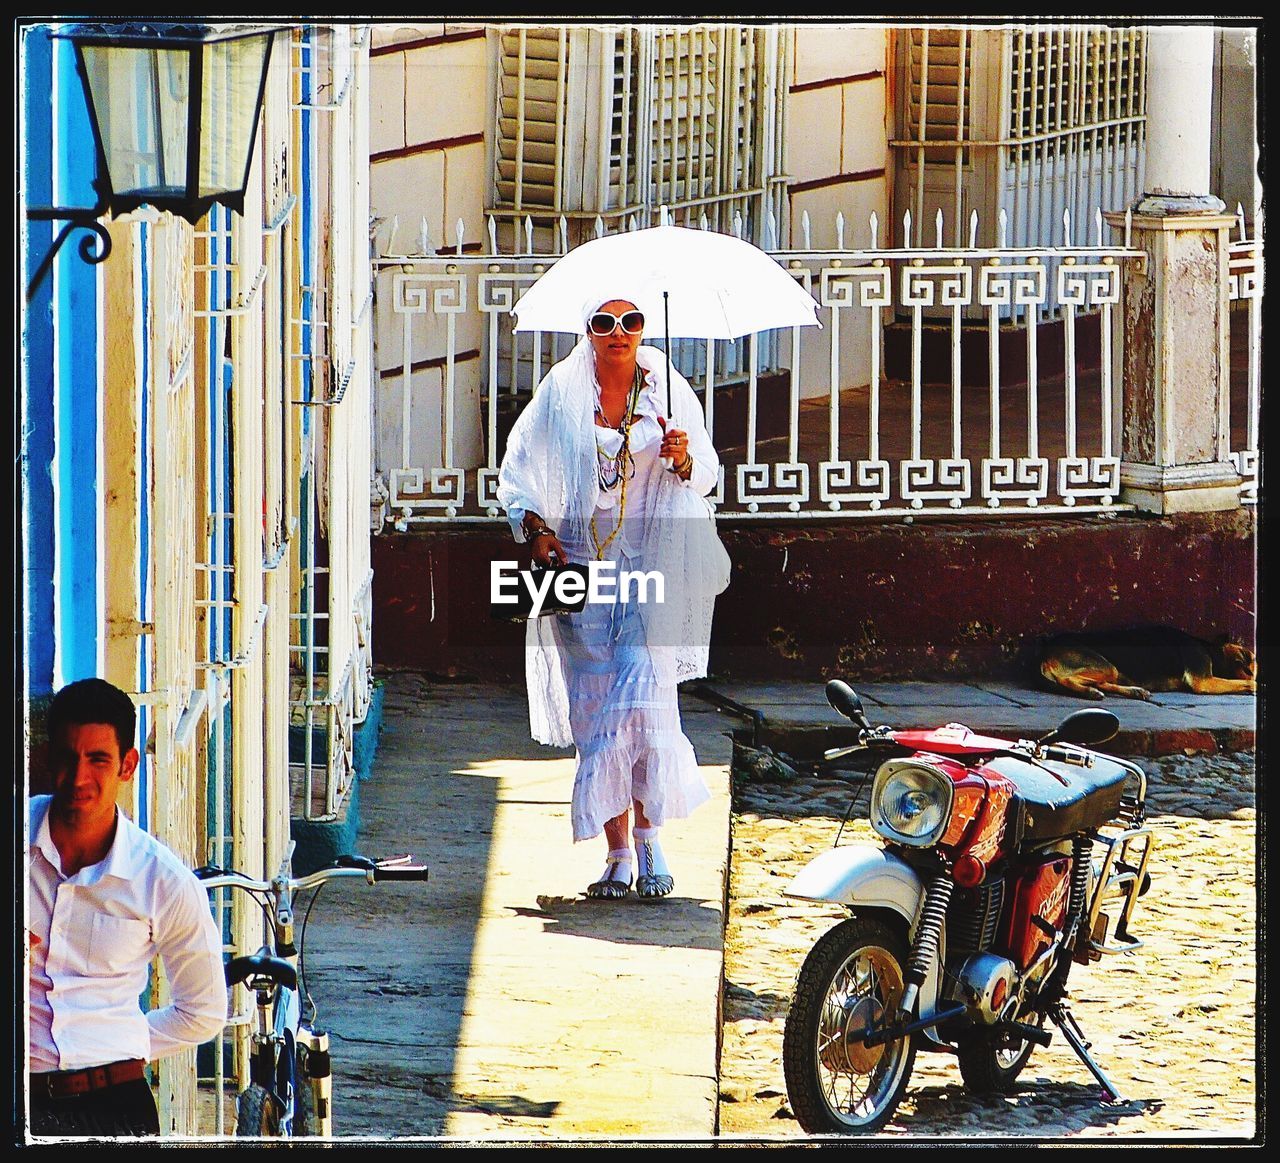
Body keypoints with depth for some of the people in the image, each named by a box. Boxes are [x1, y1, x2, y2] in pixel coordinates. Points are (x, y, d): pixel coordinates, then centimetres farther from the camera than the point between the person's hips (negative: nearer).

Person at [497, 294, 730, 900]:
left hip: (651, 562, -1)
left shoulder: (668, 391, 5)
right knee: (595, 711, -1)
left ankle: (649, 840, -6)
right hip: (580, 566, 1)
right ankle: (618, 855, 5)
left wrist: (684, 459, -14)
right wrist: (535, 528, -8)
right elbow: (517, 471, 8)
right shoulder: (561, 394, 5)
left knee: (643, 690, -16)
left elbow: (707, 476, 8)